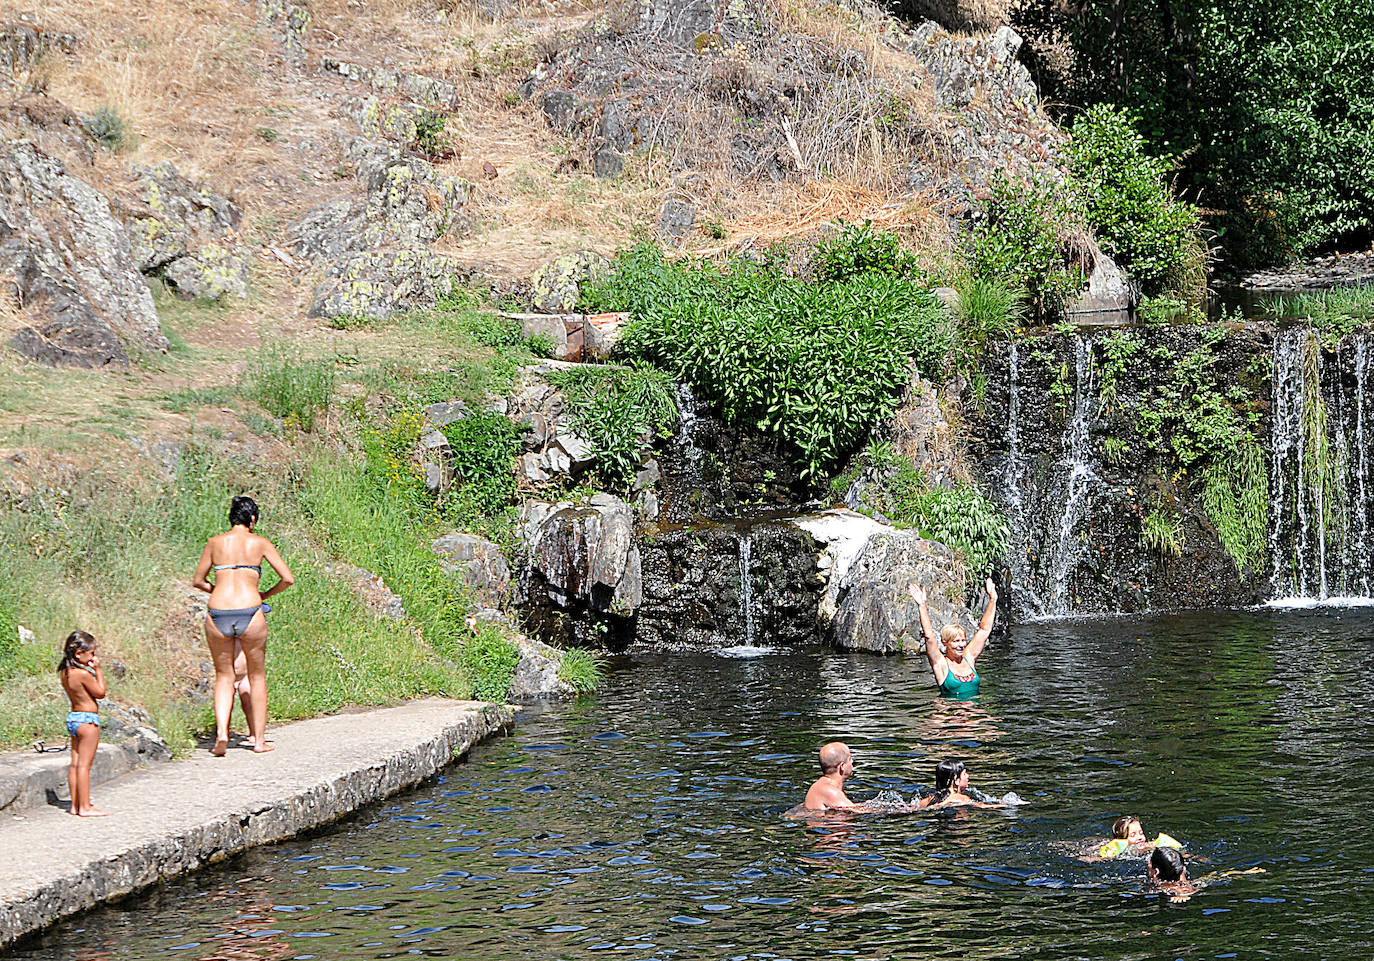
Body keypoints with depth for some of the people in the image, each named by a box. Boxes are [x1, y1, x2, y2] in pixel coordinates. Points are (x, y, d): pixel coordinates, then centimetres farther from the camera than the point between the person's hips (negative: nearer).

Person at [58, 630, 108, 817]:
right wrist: (97, 670, -5)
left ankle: (75, 804, 17)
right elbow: (100, 693, -9)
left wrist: (91, 669, 10)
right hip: (87, 719, -9)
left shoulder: (65, 672, 6)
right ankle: (85, 807, -2)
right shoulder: (83, 674, -20)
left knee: (75, 763, 12)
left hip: (73, 717, 9)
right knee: (84, 765, -5)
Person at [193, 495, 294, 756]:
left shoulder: (215, 543, 11)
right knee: (257, 676, 15)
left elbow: (199, 581, 20)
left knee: (224, 676, 16)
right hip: (250, 614, -2)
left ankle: (222, 733, -4)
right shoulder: (259, 543, 6)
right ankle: (259, 739, 17)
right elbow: (288, 578, 4)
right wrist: (265, 595, 20)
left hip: (218, 614, 2)